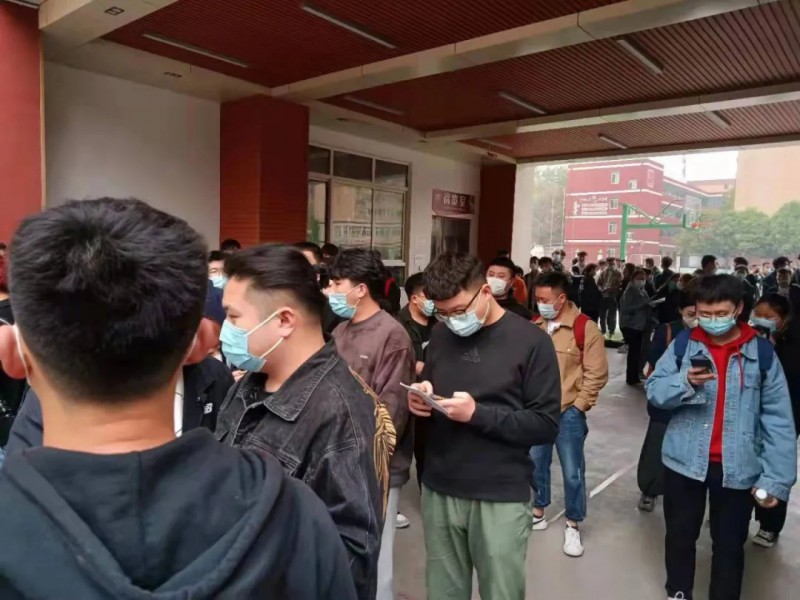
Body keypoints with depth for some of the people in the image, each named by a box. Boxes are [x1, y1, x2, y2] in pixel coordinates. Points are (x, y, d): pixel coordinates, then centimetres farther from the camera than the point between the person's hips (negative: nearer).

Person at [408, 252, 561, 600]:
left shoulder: (530, 341, -10)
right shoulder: (440, 336, 5)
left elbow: (546, 425, -11)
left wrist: (478, 413, -21)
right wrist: (420, 399, -7)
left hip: (501, 498, -4)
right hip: (438, 490, 4)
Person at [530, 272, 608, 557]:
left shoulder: (585, 328, -11)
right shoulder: (535, 326, 5)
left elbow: (596, 374, -10)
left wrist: (578, 405, -10)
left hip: (568, 412, -5)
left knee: (572, 471, 5)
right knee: (536, 464, 16)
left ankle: (573, 526, 23)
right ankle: (538, 513, 34)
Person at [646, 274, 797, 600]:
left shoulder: (761, 352, -6)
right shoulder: (683, 344, -3)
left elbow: (779, 419, -5)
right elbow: (654, 391, -4)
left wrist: (777, 477, -10)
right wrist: (685, 382, -24)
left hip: (738, 469, -1)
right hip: (684, 461, 1)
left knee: (730, 544, 14)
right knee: (680, 534, 18)